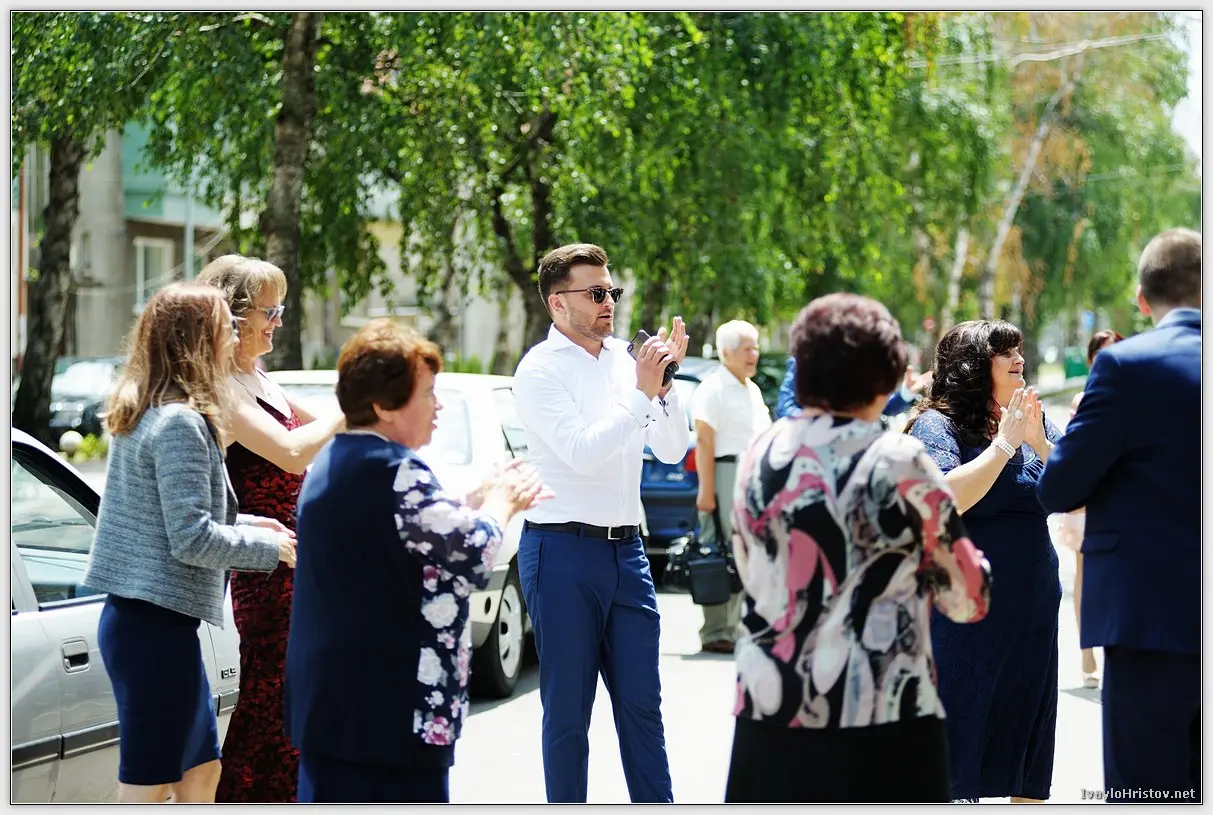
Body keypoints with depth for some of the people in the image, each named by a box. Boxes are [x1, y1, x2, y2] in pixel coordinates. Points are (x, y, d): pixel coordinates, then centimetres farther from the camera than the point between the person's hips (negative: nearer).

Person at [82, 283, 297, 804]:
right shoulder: (181, 422, -17)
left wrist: (243, 524, 13)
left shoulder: (140, 414, 12)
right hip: (158, 624, -10)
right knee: (147, 785, -3)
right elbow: (191, 538, -20)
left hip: (133, 617, 10)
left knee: (201, 770, 18)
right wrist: (269, 546, -7)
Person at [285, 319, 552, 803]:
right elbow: (475, 555, -13)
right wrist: (499, 503, 5)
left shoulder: (334, 463, 14)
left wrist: (485, 499, 15)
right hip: (391, 709, -10)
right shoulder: (394, 471, -19)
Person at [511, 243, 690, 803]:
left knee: (641, 703, 7)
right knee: (567, 710, 3)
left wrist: (665, 381, -8)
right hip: (563, 551, -5)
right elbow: (583, 453, -18)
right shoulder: (540, 370, -7)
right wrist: (642, 393, -19)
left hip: (626, 548, 5)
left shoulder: (625, 359, 9)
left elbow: (672, 450, 6)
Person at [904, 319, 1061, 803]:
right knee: (959, 717, -2)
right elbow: (944, 499, -24)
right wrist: (1003, 443, -20)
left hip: (1033, 604, 6)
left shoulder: (1034, 421, 8)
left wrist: (1040, 444, -13)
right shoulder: (937, 424, -7)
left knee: (1027, 718, 12)